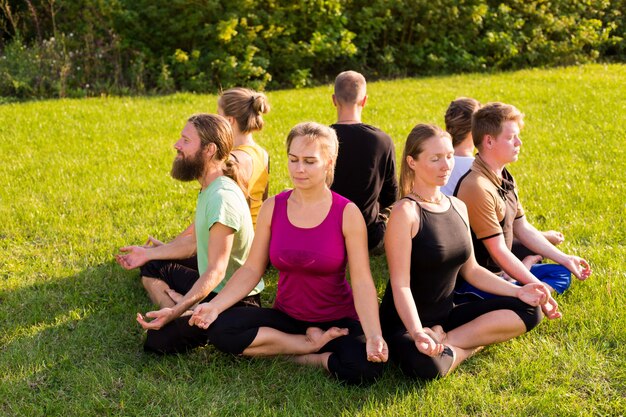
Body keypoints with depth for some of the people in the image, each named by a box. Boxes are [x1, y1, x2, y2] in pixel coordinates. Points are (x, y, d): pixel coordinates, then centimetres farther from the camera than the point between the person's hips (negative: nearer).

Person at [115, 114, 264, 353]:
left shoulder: (222, 197, -26)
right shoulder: (209, 189, 7)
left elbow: (216, 271, -30)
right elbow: (194, 242, 19)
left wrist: (175, 311, -38)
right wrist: (149, 253, 20)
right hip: (213, 289, 10)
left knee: (159, 340, -20)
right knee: (151, 268, 20)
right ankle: (182, 317, 1)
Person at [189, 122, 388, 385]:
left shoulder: (347, 213, -11)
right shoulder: (272, 208, -2)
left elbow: (362, 282, -15)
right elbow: (252, 269, 0)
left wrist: (374, 336, -29)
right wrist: (215, 305, -15)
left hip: (338, 321, -3)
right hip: (286, 316, 3)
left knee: (365, 367, -33)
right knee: (220, 328, -21)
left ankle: (300, 357, -6)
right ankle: (314, 344, -11)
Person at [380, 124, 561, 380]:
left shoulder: (457, 207, 7)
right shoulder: (405, 212, -16)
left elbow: (470, 270, 13)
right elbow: (400, 285, -20)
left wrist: (518, 291, 2)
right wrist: (417, 334, -34)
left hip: (445, 315, 8)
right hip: (405, 323, -8)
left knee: (528, 310, -2)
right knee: (424, 366, -40)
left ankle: (444, 340, -10)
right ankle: (475, 342, -10)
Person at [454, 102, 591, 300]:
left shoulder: (505, 178, 8)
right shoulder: (477, 187, -24)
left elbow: (523, 228, 16)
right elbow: (498, 252, -22)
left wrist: (565, 259, 14)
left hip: (501, 270, 10)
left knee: (561, 274, 13)